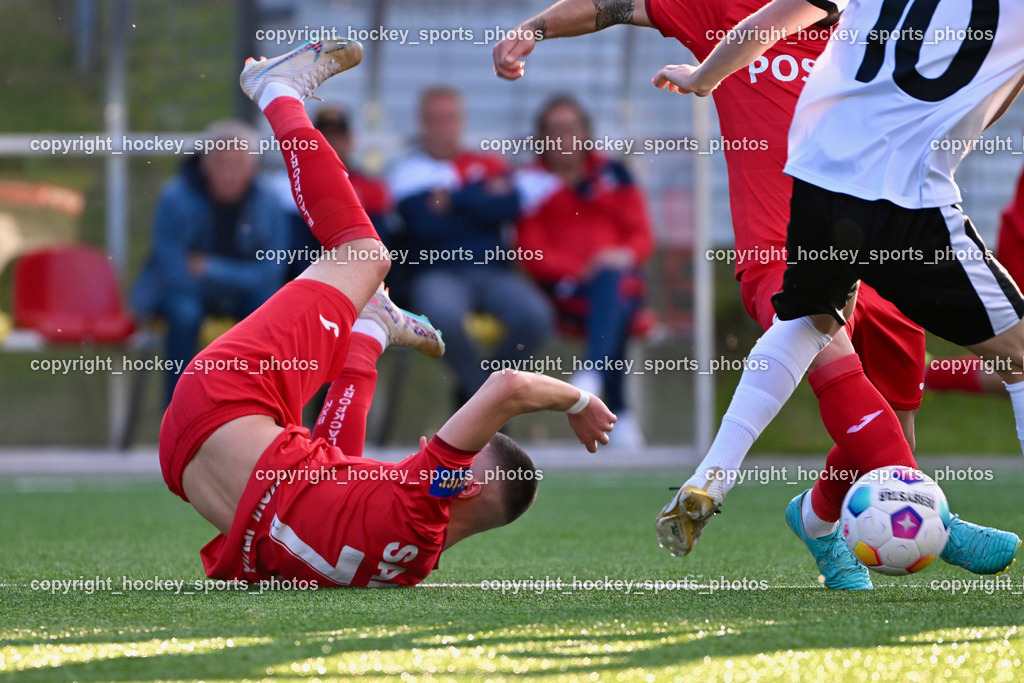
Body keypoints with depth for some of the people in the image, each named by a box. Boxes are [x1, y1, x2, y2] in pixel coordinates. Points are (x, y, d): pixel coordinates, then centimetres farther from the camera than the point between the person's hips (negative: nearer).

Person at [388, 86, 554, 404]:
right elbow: (424, 223, -8)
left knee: (535, 316, -29)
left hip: (493, 271, 3)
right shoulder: (408, 172, 10)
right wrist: (481, 203, 0)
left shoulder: (489, 166, 18)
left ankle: (479, 382, -2)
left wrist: (453, 200, -5)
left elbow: (509, 208, -3)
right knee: (444, 313, -40)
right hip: (437, 274, -3)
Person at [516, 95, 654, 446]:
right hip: (564, 289, -1)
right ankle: (619, 413, -34)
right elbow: (533, 254, 2)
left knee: (610, 283, -35)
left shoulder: (612, 174, 16)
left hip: (620, 279, 1)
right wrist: (582, 270, -15)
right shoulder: (531, 183, 11)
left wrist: (624, 255, -13)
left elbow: (642, 235, 11)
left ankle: (592, 372, -54)